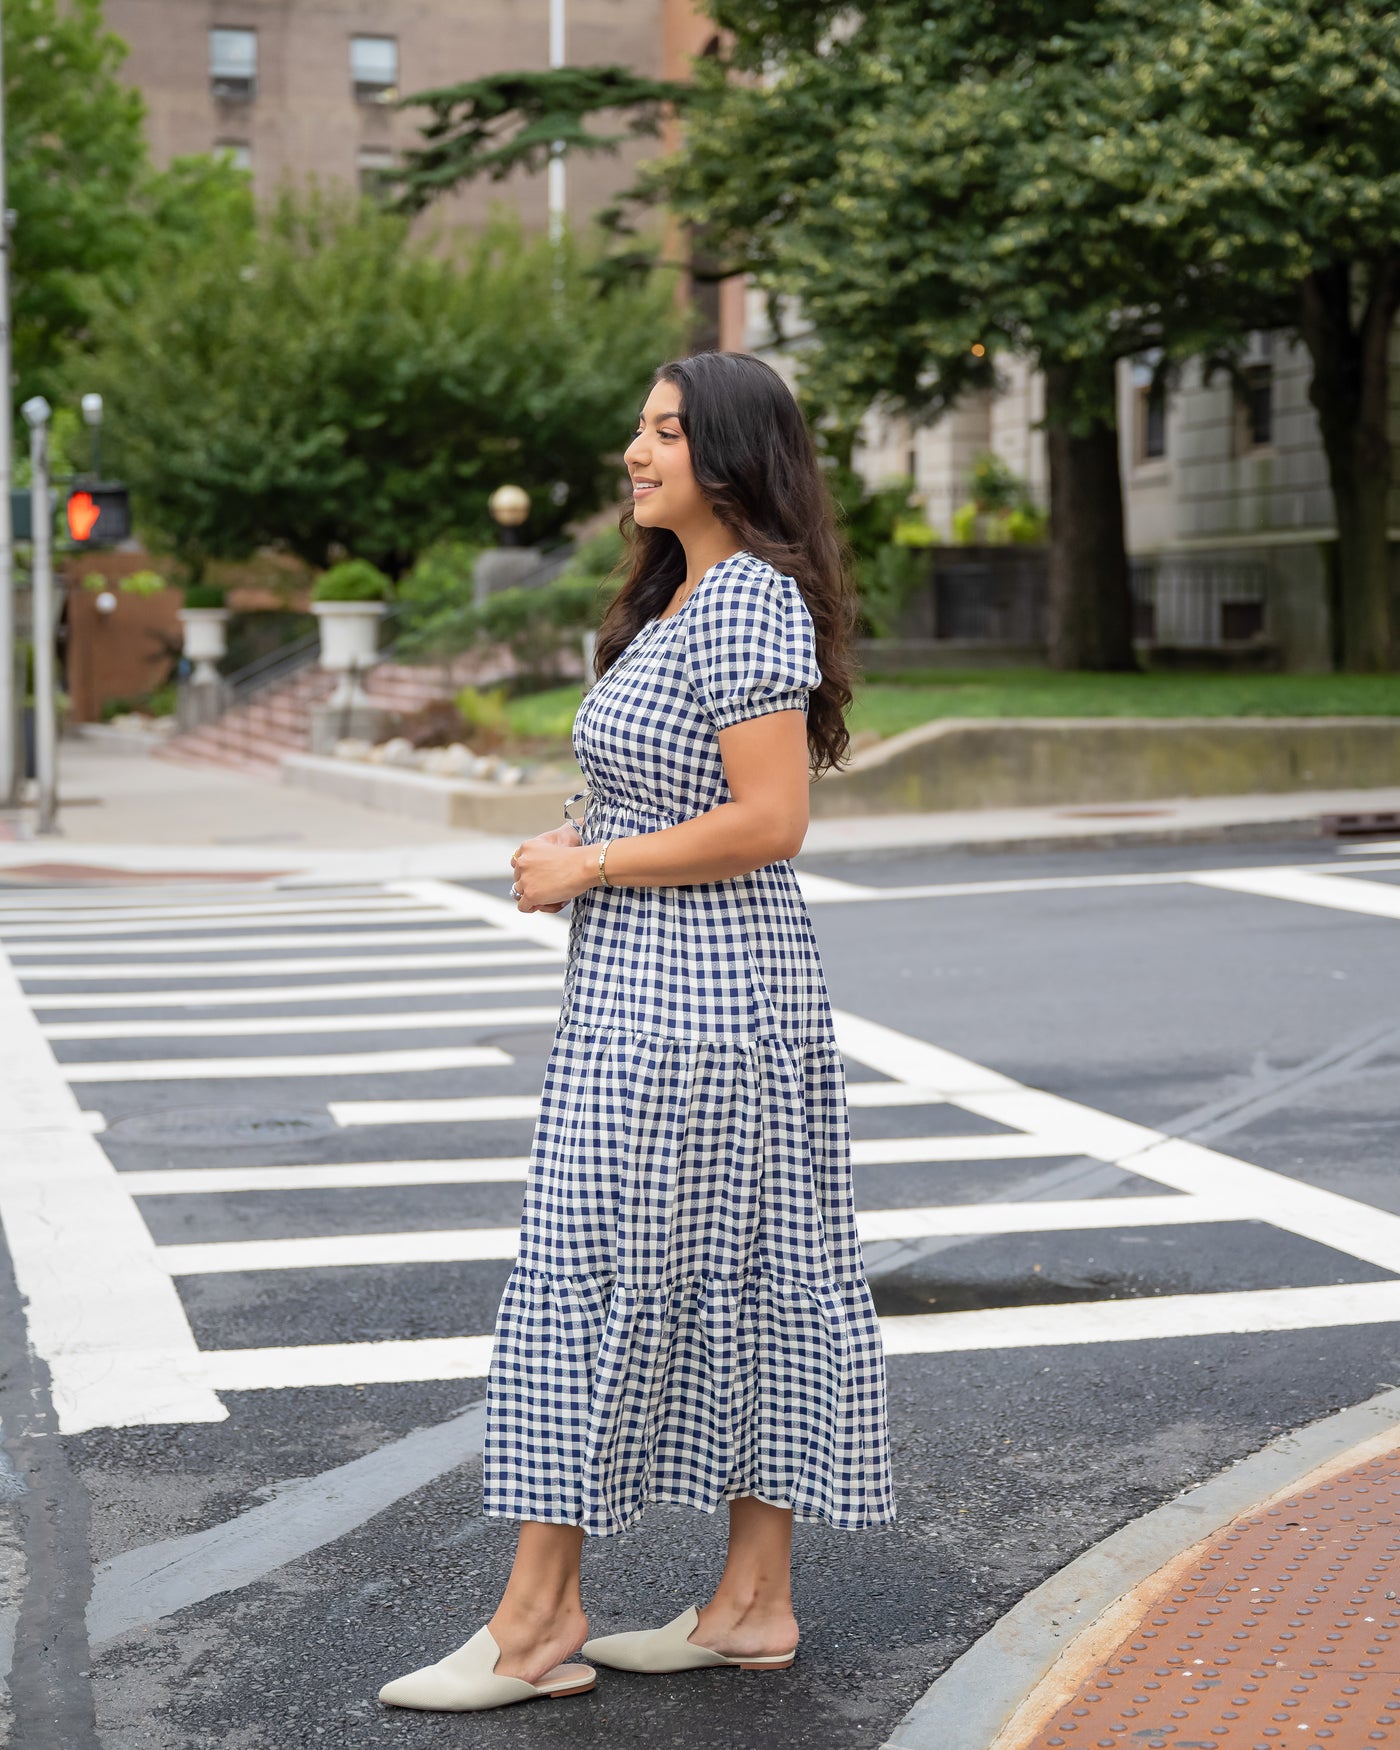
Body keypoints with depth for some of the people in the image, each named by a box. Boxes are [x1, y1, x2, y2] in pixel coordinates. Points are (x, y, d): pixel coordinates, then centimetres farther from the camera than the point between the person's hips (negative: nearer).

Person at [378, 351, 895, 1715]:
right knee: (739, 1284, 11)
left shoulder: (747, 602, -16)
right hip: (658, 990, 10)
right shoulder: (685, 595, 16)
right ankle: (755, 1602, 19)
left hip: (687, 1001, -10)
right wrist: (579, 845, 7)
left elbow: (769, 821, -23)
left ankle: (538, 1617, 5)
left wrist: (588, 867, -15)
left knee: (592, 1280, -5)